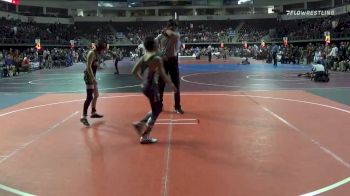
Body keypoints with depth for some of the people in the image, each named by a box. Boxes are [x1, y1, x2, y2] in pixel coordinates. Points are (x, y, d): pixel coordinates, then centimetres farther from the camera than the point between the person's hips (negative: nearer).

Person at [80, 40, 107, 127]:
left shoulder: (96, 53, 12)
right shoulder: (92, 53, -15)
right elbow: (88, 67, -22)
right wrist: (93, 79, -26)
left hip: (92, 76, 10)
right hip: (89, 76, -10)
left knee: (96, 95, 19)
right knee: (90, 97, -14)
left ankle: (93, 113, 34)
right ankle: (84, 117, -11)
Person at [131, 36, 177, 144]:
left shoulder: (143, 58, 6)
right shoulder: (157, 59, -17)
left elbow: (134, 71, 8)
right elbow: (163, 76, -17)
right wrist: (172, 85, -4)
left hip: (144, 86, 8)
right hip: (152, 88, -8)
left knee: (157, 109, 23)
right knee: (156, 111, 5)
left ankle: (140, 123, 18)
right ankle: (145, 137, 8)